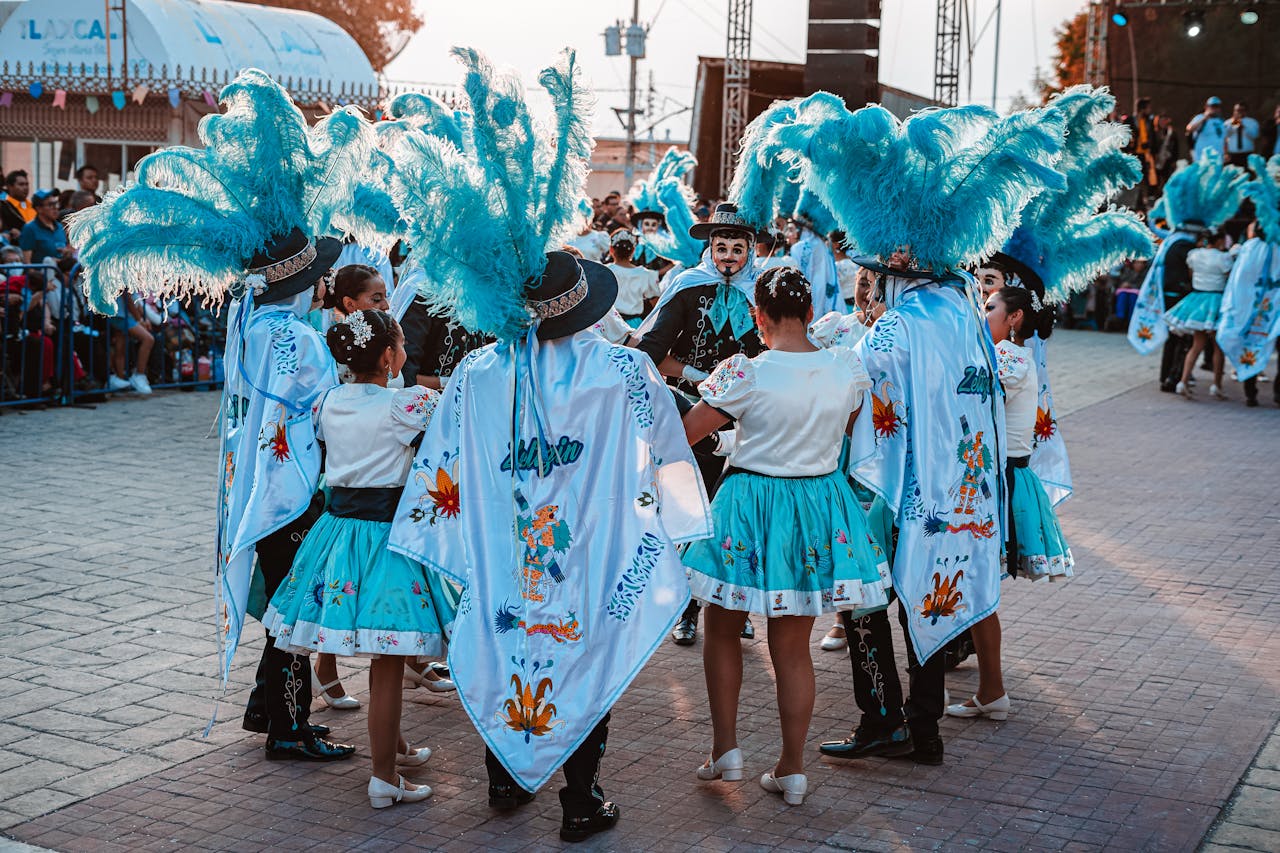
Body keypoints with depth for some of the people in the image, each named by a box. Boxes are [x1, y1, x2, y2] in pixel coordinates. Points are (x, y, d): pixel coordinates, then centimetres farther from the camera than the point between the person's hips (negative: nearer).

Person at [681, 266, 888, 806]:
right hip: (819, 506, 4)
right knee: (793, 649, 14)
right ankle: (792, 770, 20)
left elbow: (684, 434, -10)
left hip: (751, 507, -4)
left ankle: (726, 750, 20)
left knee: (722, 631, 20)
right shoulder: (848, 370, -7)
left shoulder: (745, 374, -19)